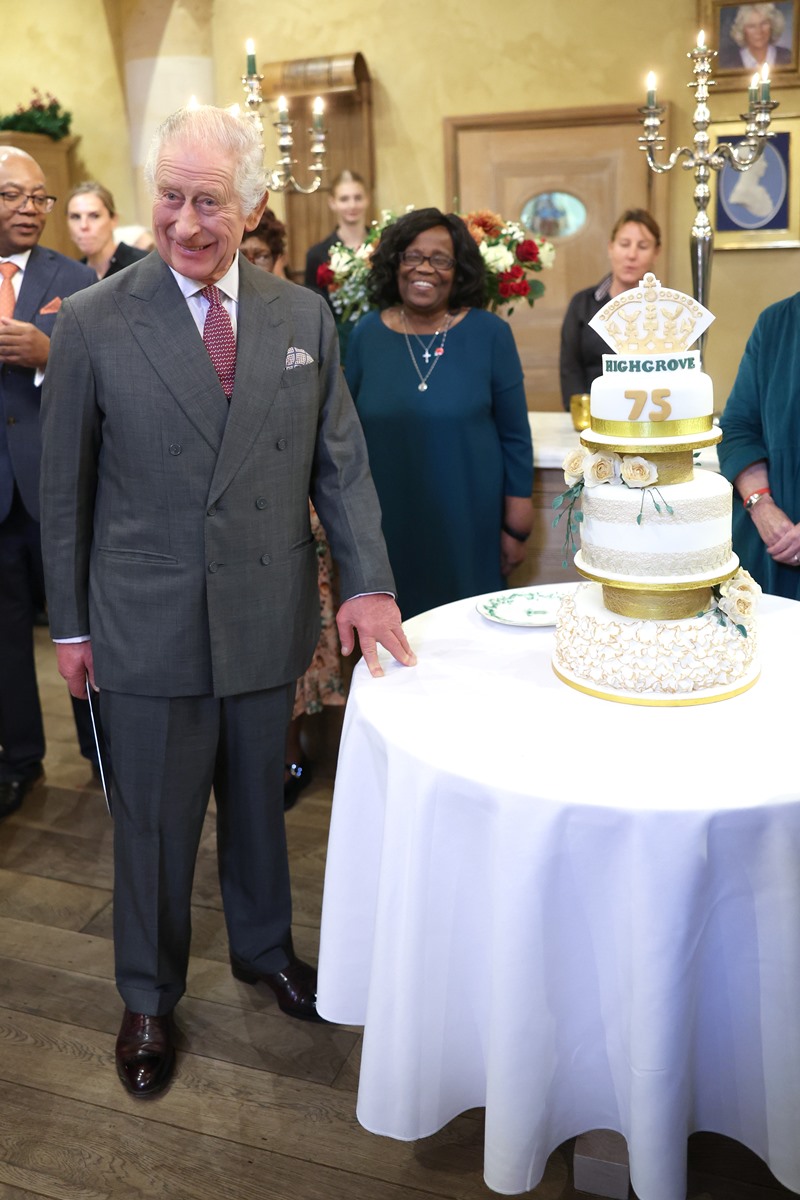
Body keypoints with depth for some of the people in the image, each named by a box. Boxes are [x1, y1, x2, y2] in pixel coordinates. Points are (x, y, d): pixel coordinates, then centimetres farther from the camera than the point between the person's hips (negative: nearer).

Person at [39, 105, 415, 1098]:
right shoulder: (93, 324, -6)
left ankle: (264, 949, 46)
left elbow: (340, 462, 4)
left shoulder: (304, 318, 2)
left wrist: (367, 580, -7)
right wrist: (71, 623, 0)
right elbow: (63, 487, -1)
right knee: (152, 821, 12)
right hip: (146, 629, -2)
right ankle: (148, 997, 36)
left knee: (258, 800, 20)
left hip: (268, 617, 3)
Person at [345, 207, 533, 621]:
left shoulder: (490, 333, -5)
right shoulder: (367, 334, 2)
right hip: (388, 522, 2)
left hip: (469, 522, -2)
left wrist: (516, 527, -2)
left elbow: (515, 436, -2)